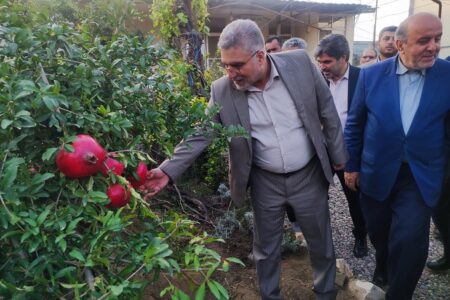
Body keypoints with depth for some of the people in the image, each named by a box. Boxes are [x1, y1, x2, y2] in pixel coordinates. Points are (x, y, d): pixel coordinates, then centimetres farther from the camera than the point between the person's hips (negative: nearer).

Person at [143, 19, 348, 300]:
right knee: (266, 249, 17)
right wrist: (168, 170, -20)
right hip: (265, 183, 0)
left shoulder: (300, 63, -13)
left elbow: (327, 111, -3)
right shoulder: (222, 90, -13)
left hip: (309, 176, 1)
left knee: (321, 243, 20)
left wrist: (338, 155, 4)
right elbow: (200, 135, -9)